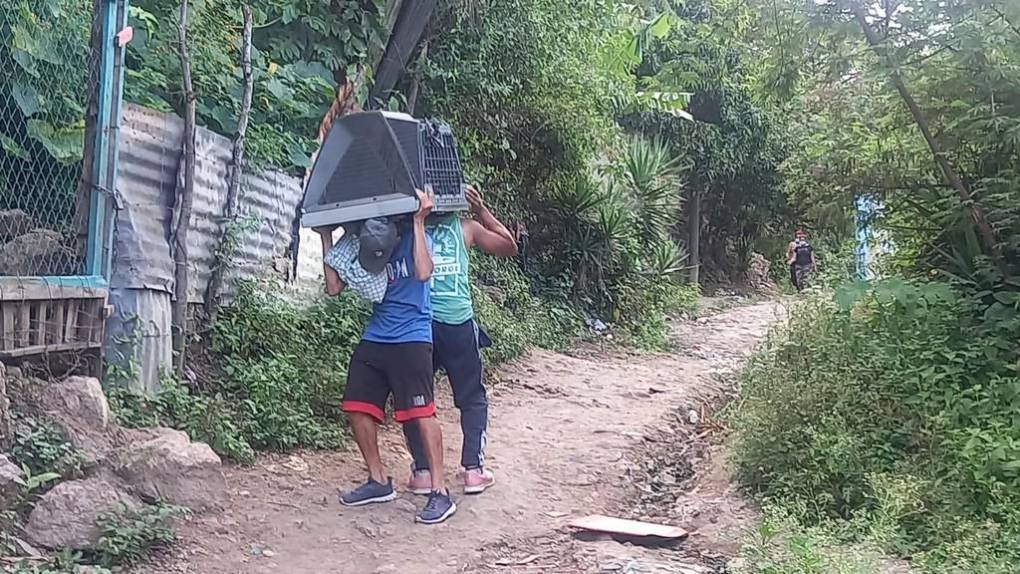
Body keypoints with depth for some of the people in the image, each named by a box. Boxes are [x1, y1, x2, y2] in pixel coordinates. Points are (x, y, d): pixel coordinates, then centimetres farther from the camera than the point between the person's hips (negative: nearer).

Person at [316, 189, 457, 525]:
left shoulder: (412, 236, -9)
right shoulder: (360, 245, 3)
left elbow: (423, 272, -26)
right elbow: (334, 287, 1)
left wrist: (418, 222, -24)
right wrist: (326, 238, -2)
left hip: (411, 339, -6)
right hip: (374, 339, 6)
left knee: (421, 412, -11)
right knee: (358, 408, 4)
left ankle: (440, 493, -7)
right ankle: (378, 481, 20)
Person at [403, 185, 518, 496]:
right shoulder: (466, 226, 6)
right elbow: (510, 247, 18)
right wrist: (482, 211, 16)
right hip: (457, 323, -1)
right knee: (473, 399, 14)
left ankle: (422, 472, 8)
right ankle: (473, 469, 8)